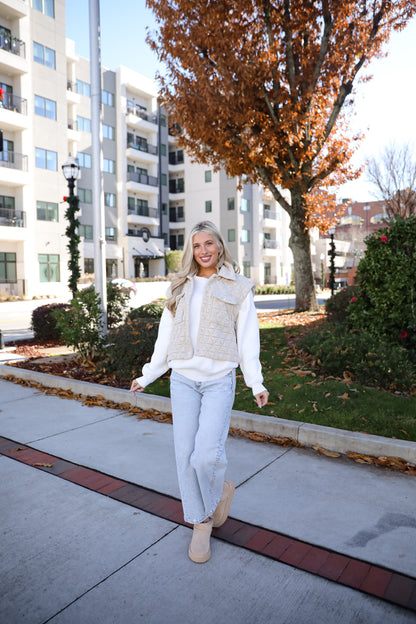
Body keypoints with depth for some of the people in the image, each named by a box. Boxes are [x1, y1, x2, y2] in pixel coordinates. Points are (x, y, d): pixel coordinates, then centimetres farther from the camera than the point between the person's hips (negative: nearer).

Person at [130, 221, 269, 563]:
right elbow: (166, 337, 17)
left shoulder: (238, 287, 4)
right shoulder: (180, 288, 13)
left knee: (206, 454, -13)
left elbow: (247, 338, 3)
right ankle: (200, 523, 23)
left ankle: (221, 490, 22)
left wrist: (256, 383, -2)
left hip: (219, 380, -3)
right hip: (183, 380, 4)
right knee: (186, 455, 3)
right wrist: (147, 375, 17)